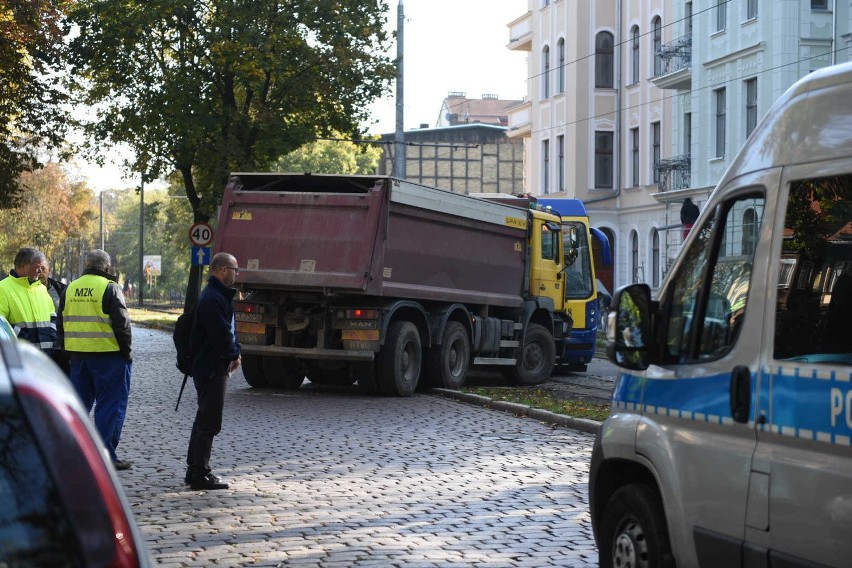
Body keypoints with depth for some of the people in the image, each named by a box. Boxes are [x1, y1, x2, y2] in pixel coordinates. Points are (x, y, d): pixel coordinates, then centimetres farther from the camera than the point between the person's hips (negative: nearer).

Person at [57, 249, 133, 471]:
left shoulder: (71, 288, 9)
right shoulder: (109, 288, -9)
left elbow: (61, 324, 14)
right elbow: (121, 322, -13)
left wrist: (68, 352, 20)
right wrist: (126, 352, -3)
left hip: (77, 355, 6)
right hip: (107, 354, -6)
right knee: (111, 405, 0)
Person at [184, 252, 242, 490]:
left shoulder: (221, 296, 16)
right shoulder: (212, 299, -19)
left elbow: (229, 329, 20)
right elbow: (220, 334, -23)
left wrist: (234, 352, 4)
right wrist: (233, 355, -8)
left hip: (213, 367, 11)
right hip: (211, 368, -11)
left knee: (205, 419, 17)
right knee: (209, 421, -7)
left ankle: (195, 471, 24)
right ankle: (199, 474, -3)